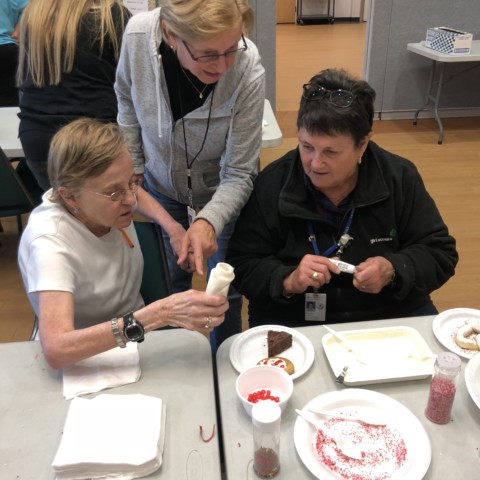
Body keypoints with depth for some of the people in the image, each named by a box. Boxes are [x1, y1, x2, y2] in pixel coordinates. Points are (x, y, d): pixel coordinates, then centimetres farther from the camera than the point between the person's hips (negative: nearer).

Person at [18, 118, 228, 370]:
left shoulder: (112, 196, -11)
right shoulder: (49, 241, -28)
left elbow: (138, 195, 15)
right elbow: (56, 349, -40)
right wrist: (160, 314, -44)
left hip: (138, 336, 6)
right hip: (86, 362, -6)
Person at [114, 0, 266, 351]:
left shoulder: (248, 70, -34)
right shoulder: (137, 36, -29)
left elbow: (239, 175, -25)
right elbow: (128, 111, -7)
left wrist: (208, 222, -43)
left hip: (222, 193, -1)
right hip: (161, 187, 2)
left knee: (225, 290, 13)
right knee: (169, 285, 18)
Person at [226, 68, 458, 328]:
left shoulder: (400, 179, -5)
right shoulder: (272, 184, -9)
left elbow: (440, 253, 2)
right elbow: (242, 266, -5)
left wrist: (393, 270, -18)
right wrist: (288, 281, -25)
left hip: (388, 312, 3)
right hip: (293, 321, -2)